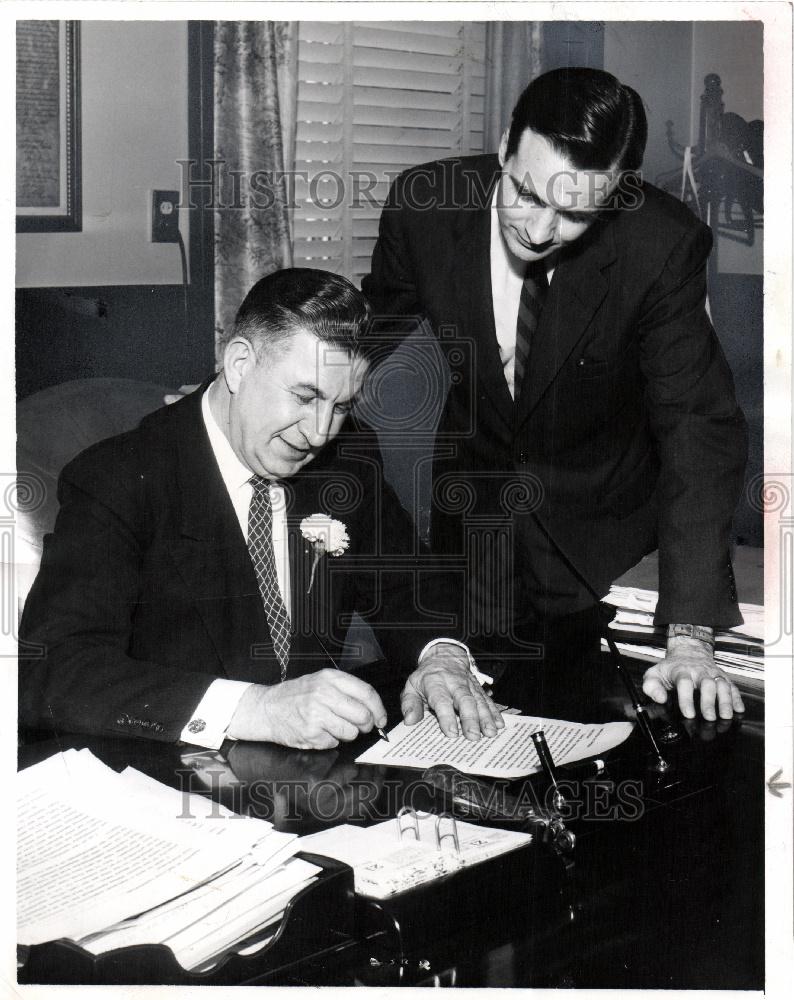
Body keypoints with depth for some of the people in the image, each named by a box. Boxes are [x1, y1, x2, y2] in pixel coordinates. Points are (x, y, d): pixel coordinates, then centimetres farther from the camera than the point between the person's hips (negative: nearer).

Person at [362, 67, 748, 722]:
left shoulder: (663, 246, -27)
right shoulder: (425, 204, -20)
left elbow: (698, 428, -27)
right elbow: (378, 322, 2)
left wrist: (690, 636, -33)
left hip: (601, 533, -1)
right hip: (471, 514, 2)